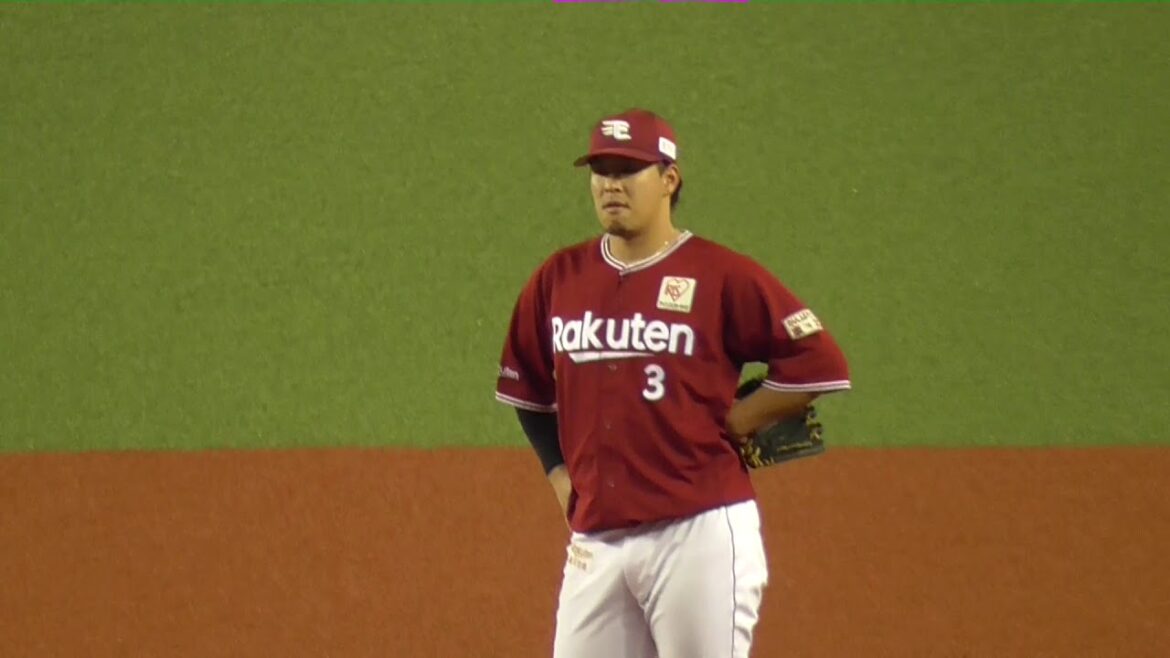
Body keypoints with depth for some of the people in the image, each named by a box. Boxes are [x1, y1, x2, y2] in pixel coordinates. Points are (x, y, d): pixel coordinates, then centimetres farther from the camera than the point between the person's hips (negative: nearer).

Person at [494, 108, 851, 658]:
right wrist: (561, 478, 14)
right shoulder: (557, 280, 10)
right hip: (594, 537, 5)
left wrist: (726, 426, -5)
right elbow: (526, 390, 24)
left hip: (699, 532, -5)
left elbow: (818, 363, -6)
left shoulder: (721, 276, -4)